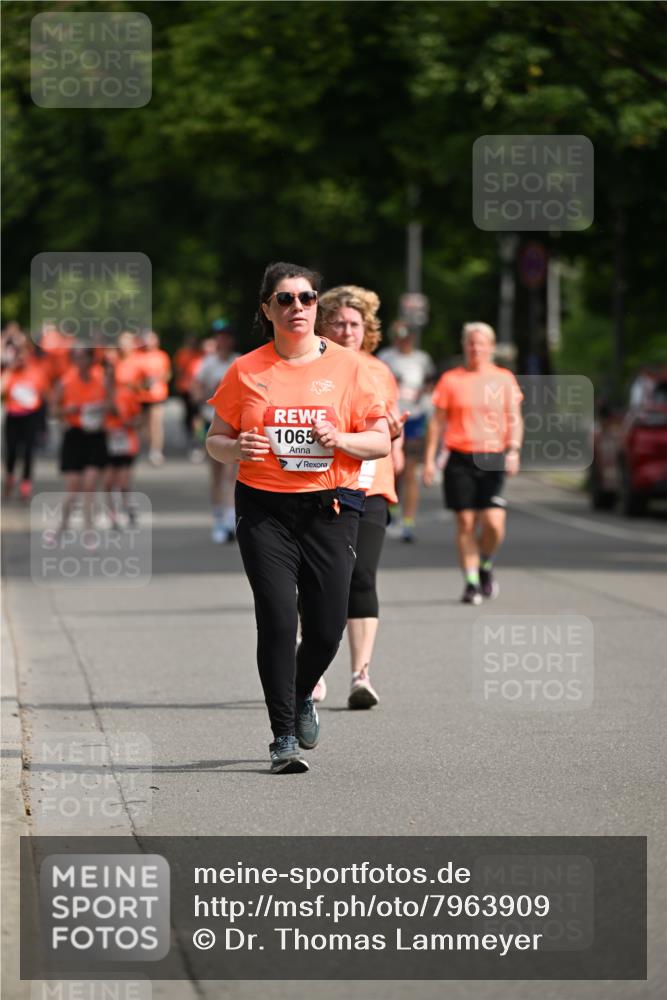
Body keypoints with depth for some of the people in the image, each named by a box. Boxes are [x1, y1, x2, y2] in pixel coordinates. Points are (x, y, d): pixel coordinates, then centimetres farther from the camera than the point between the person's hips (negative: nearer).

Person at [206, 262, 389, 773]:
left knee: (327, 629, -2)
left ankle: (300, 696, 31)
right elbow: (215, 439, 11)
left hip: (330, 507, 1)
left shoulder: (347, 366, 4)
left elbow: (382, 441, 5)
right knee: (278, 620, -12)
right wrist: (236, 448, -12)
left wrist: (340, 439, -15)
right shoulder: (247, 371, 5)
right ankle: (284, 737, -4)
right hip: (264, 509, -1)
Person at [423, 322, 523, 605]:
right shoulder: (451, 379, 6)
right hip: (460, 457, 0)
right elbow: (437, 421, 8)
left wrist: (514, 450, -9)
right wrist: (429, 459, 3)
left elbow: (514, 419, 6)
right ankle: (471, 581, 9)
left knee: (494, 523, -10)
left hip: (493, 458, 0)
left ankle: (485, 566, 19)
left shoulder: (504, 379, 8)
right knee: (465, 522, -1)